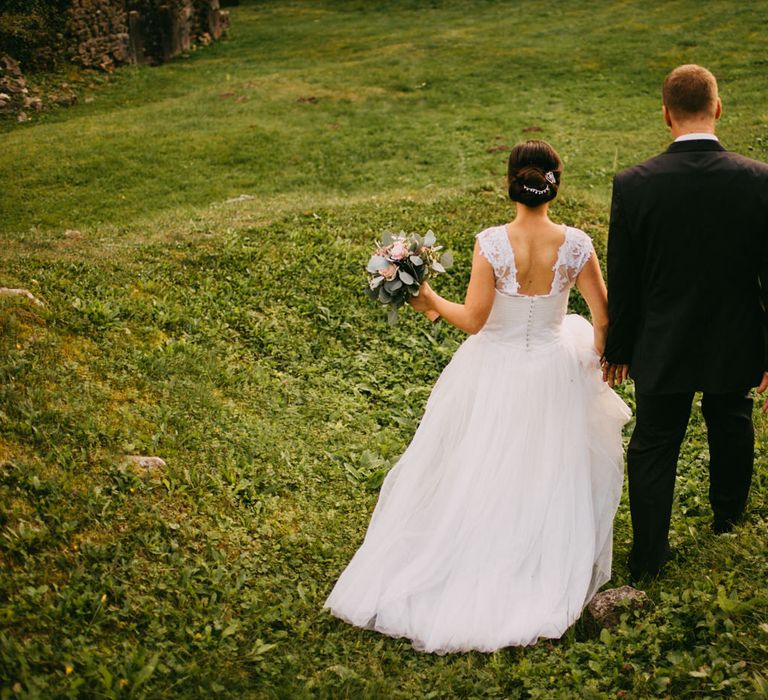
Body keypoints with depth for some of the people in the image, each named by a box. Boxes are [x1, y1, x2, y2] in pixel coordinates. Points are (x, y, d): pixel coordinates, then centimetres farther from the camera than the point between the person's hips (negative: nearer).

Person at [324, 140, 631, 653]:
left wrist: (432, 302, 0)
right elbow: (604, 319, -8)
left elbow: (472, 320, -18)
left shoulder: (491, 244, -21)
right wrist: (598, 358, 12)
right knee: (548, 471, 26)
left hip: (494, 372, -1)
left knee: (481, 472, 22)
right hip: (553, 374, 2)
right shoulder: (576, 245, -15)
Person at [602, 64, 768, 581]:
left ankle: (648, 554, 22)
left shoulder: (634, 185, -17)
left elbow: (621, 282, -8)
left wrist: (617, 349, 5)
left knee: (654, 446, 14)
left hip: (662, 349, -1)